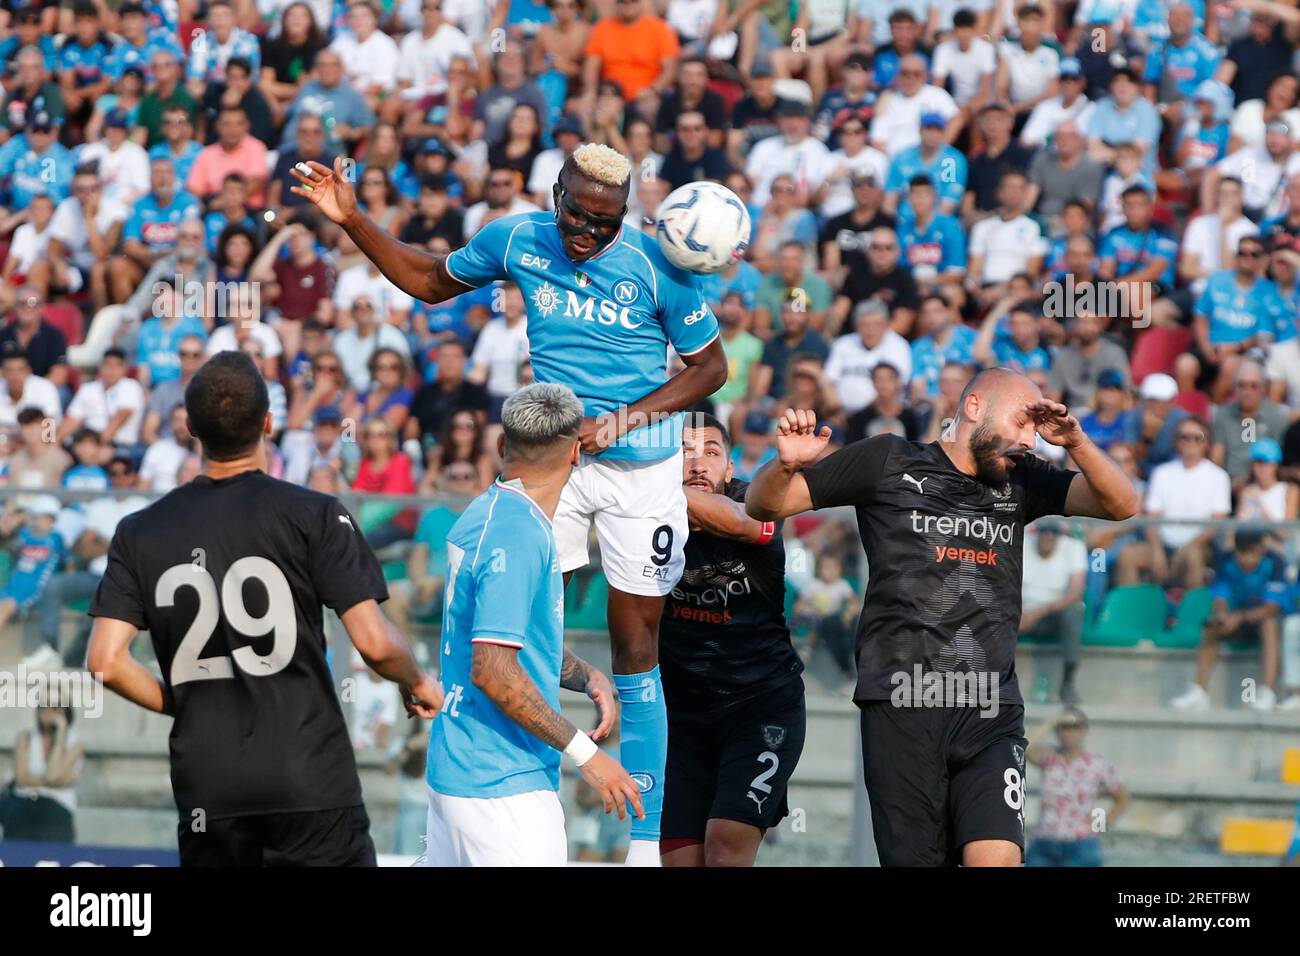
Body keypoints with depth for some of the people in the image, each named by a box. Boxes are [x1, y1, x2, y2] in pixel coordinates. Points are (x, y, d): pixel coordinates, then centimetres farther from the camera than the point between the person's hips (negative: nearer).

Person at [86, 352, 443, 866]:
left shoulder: (141, 533, 5)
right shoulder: (314, 515, -4)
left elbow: (106, 663, -2)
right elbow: (375, 643, -8)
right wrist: (417, 684, 13)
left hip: (205, 794, 3)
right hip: (312, 784, -3)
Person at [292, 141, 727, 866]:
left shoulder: (657, 265, -13)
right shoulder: (518, 238, -4)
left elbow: (711, 366, -3)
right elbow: (431, 281, 14)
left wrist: (625, 419, -14)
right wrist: (352, 220, 6)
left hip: (641, 469, -3)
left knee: (637, 652, 1)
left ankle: (647, 839, 6)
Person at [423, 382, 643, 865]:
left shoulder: (486, 513, 11)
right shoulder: (520, 534, -18)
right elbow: (492, 671, -23)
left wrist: (589, 677, 7)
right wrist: (586, 753, -18)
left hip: (456, 766, 10)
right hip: (504, 782, -10)